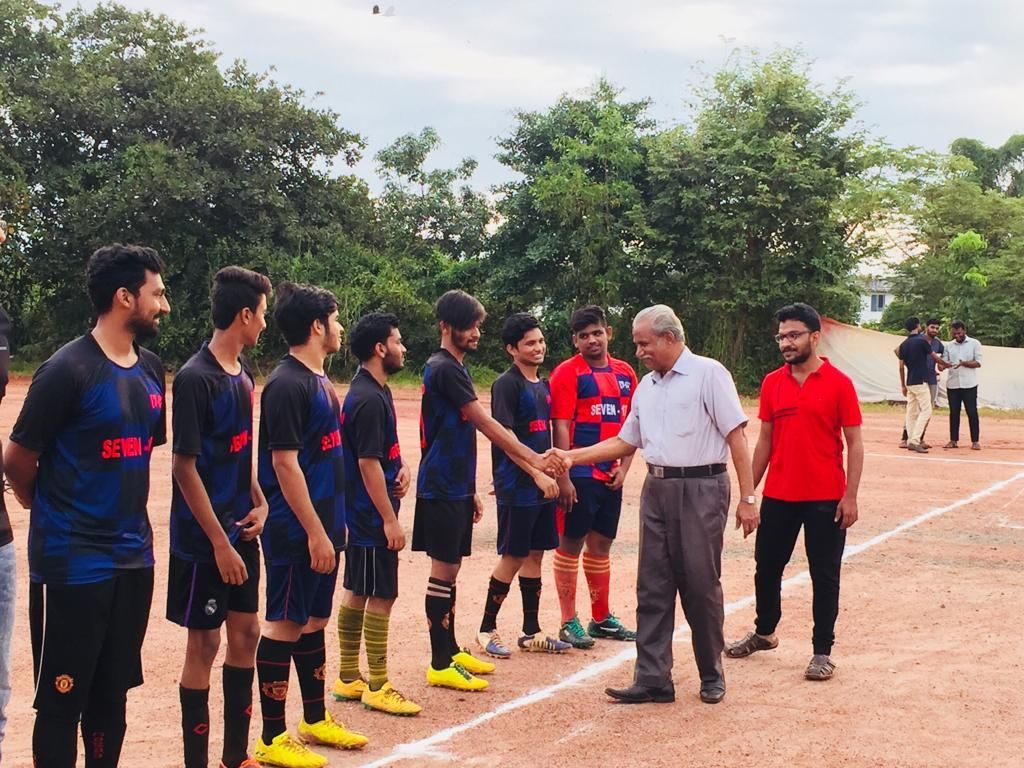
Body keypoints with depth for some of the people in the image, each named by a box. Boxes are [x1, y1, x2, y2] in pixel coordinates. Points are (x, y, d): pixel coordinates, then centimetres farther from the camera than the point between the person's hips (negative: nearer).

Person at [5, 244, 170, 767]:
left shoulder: (151, 369, 7)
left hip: (132, 560, 7)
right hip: (72, 563, -7)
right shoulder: (68, 369, -15)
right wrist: (53, 513, 7)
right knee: (61, 700, 2)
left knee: (112, 694, 15)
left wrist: (125, 517, 13)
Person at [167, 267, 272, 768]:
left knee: (245, 633, 13)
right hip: (204, 539, -8)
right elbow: (184, 467, -19)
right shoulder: (195, 379, -18)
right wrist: (220, 542, -18)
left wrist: (259, 502, 1)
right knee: (204, 643, 1)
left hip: (240, 531, 8)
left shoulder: (242, 374, 7)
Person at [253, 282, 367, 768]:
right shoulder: (287, 385, -17)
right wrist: (315, 533, -20)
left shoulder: (320, 380, 11)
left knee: (314, 622, 17)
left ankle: (315, 720, 28)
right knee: (284, 626, -1)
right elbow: (285, 464, -21)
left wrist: (334, 524, 17)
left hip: (323, 525, 9)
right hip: (295, 532, -9)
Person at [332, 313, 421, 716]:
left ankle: (349, 678, 22)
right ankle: (378, 687, 3)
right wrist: (390, 520, -19)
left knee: (357, 591, 14)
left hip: (362, 515, 10)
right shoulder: (368, 399, -19)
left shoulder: (377, 391, 12)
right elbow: (368, 464, -21)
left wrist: (402, 466, 1)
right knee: (381, 596, -4)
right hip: (372, 516, -10)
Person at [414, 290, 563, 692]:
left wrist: (471, 490, 19)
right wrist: (533, 459, -18)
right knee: (443, 570, -5)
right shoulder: (443, 369, -15)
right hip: (441, 489, -9)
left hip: (456, 487, 9)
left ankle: (451, 651, 22)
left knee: (450, 568, 14)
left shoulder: (456, 369, 15)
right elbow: (486, 424, -18)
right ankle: (440, 665, 0)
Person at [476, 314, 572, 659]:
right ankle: (487, 630, 9)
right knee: (513, 557, -2)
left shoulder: (544, 386, 14)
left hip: (542, 485, 8)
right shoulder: (506, 384, -10)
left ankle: (531, 632, 19)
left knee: (535, 555, 11)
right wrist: (537, 473, -21)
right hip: (517, 486, -8)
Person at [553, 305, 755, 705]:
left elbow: (736, 435, -10)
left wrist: (747, 498, -14)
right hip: (657, 489, 7)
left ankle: (712, 677, 16)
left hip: (701, 488, -7)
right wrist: (572, 456, 11)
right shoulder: (646, 386, 15)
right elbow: (625, 442, 21)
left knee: (701, 586, 1)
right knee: (652, 588, 5)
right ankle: (652, 679, 10)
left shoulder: (708, 373, -6)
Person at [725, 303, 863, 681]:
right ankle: (764, 632, 35)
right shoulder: (772, 383, 5)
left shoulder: (838, 383, -7)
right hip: (778, 497, 4)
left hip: (825, 499, -4)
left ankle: (823, 652, 15)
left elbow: (854, 444, -6)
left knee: (824, 576, 4)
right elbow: (765, 441, 10)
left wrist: (850, 496, -12)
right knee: (767, 567, 15)